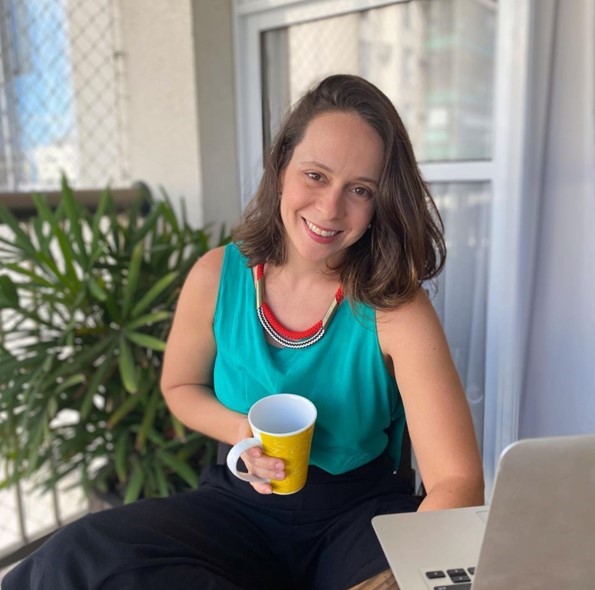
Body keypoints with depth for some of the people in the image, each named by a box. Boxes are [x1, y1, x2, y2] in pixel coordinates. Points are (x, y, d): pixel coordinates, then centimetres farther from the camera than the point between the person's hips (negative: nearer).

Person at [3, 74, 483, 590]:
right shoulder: (217, 277, -8)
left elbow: (457, 479, -22)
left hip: (362, 511, -1)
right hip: (243, 503, 3)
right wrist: (241, 431, -12)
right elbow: (181, 386, 9)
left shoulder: (395, 306, -17)